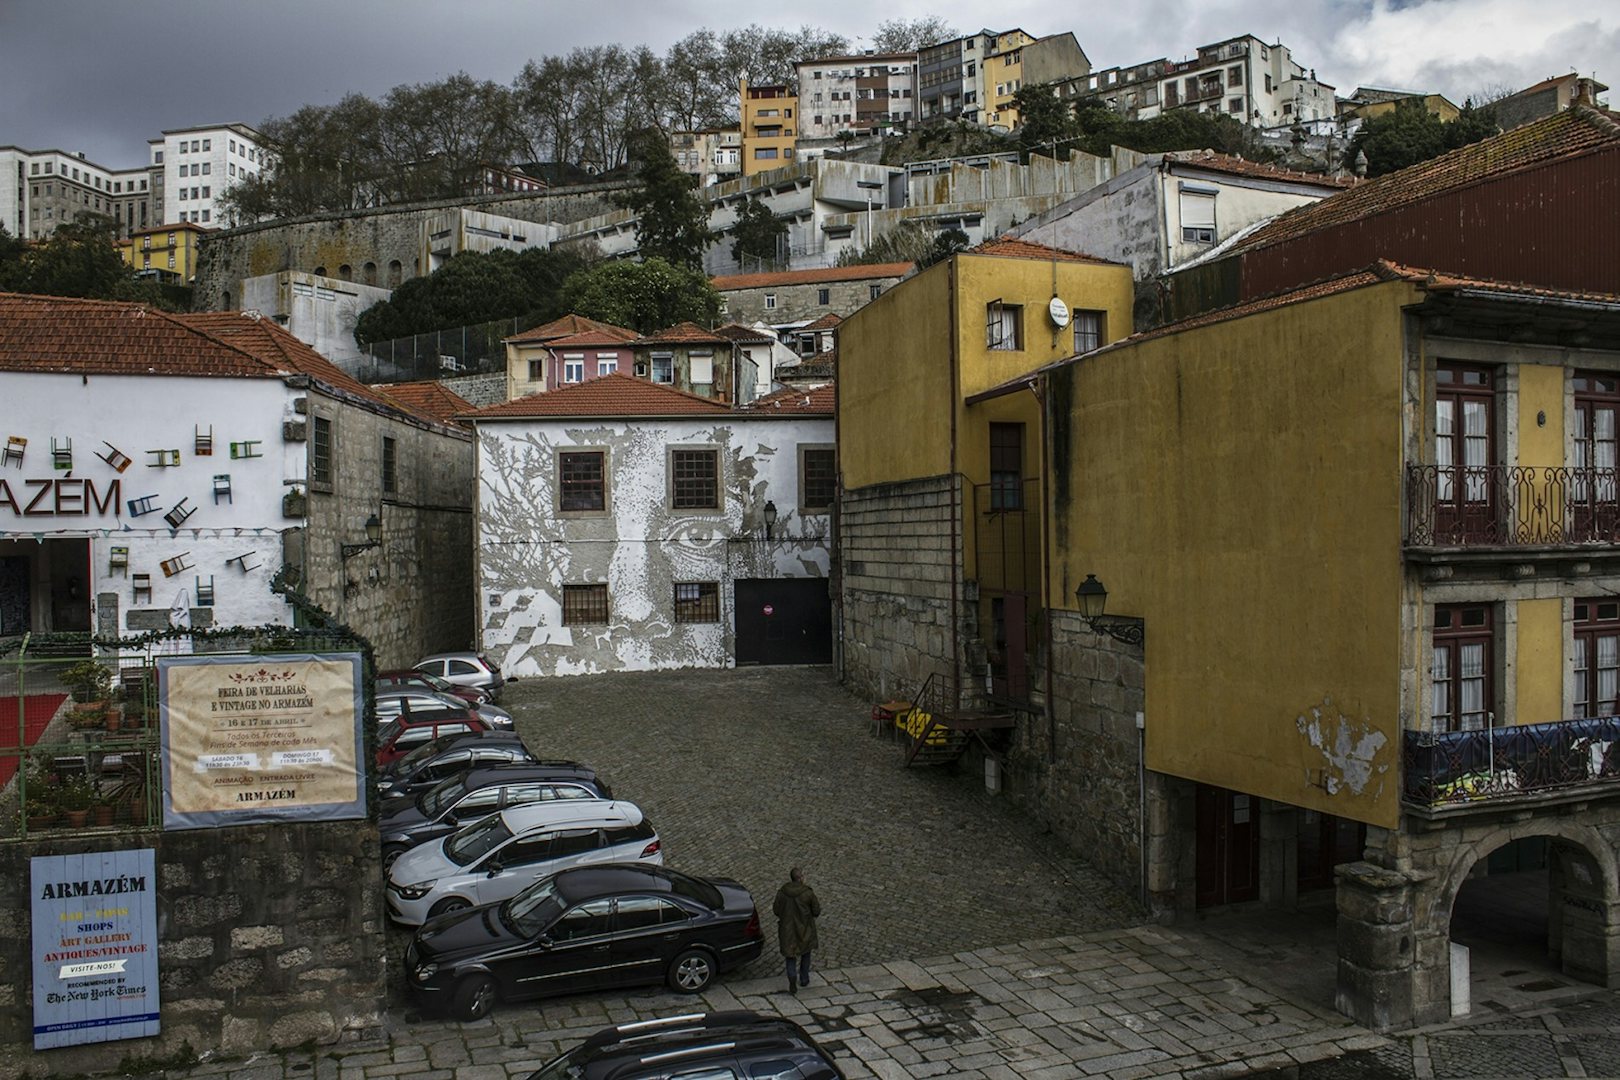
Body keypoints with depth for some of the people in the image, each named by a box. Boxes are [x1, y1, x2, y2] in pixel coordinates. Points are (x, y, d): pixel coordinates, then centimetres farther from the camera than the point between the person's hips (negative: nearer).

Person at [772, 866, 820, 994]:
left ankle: (792, 984, 0)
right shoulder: (808, 893, -19)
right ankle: (804, 979, 33)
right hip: (805, 929, -1)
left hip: (787, 929, 1)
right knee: (805, 952, 25)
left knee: (790, 956, 12)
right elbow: (816, 912, -11)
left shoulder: (782, 892, -13)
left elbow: (777, 910, -4)